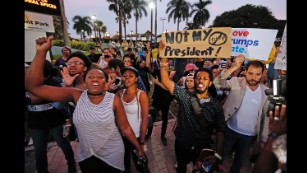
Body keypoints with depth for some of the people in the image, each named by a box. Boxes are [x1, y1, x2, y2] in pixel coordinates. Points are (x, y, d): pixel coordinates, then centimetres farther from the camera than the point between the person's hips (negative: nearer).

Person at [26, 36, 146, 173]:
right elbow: (33, 86, -16)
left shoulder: (114, 100, -17)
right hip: (85, 155, 3)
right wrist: (41, 52, -24)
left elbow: (125, 128, -8)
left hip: (111, 155, -2)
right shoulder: (76, 95, -12)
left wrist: (139, 148, -2)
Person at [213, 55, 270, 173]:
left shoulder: (266, 92, -5)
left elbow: (266, 117, 2)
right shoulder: (236, 82, -12)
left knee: (240, 161, 25)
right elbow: (217, 83, -31)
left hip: (249, 136, 3)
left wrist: (264, 139, 6)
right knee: (222, 156, 16)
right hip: (230, 130, -2)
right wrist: (234, 67, -36)